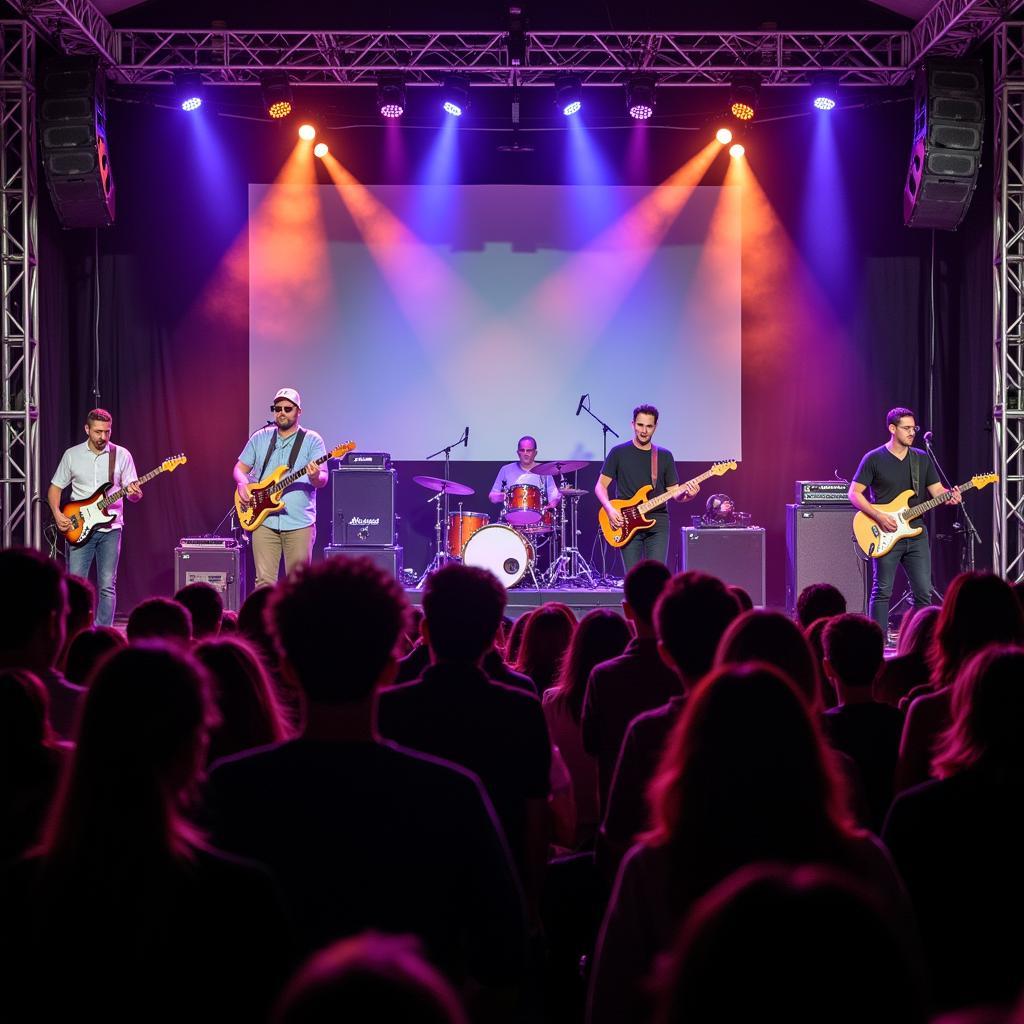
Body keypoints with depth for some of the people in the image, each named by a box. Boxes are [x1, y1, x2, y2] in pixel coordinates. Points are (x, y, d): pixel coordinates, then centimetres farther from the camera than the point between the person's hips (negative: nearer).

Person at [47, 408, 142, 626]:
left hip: (110, 528, 0)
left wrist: (134, 492, -21)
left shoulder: (121, 455, 2)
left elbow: (134, 493, 3)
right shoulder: (72, 455, 4)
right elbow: (55, 487, 10)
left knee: (107, 586, -1)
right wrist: (57, 514, -6)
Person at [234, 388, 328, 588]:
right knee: (264, 582, -2)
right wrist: (242, 483, -4)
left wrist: (315, 477, -30)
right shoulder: (260, 438, 12)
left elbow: (323, 480, -6)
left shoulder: (312, 440, 2)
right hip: (264, 521, 2)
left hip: (300, 524, -2)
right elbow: (240, 467, 18)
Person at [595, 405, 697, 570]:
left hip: (657, 523, 1)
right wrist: (609, 509, -13)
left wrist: (686, 494, -12)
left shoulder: (664, 456, 11)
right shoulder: (619, 453, 4)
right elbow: (601, 486, 5)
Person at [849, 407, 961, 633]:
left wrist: (949, 496, -14)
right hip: (886, 536, -4)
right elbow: (854, 493, -4)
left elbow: (936, 489, 10)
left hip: (916, 535, 4)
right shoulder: (874, 459, -3)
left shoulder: (922, 459, 11)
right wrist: (879, 517, -15)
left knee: (923, 592, 2)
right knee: (882, 591, -2)